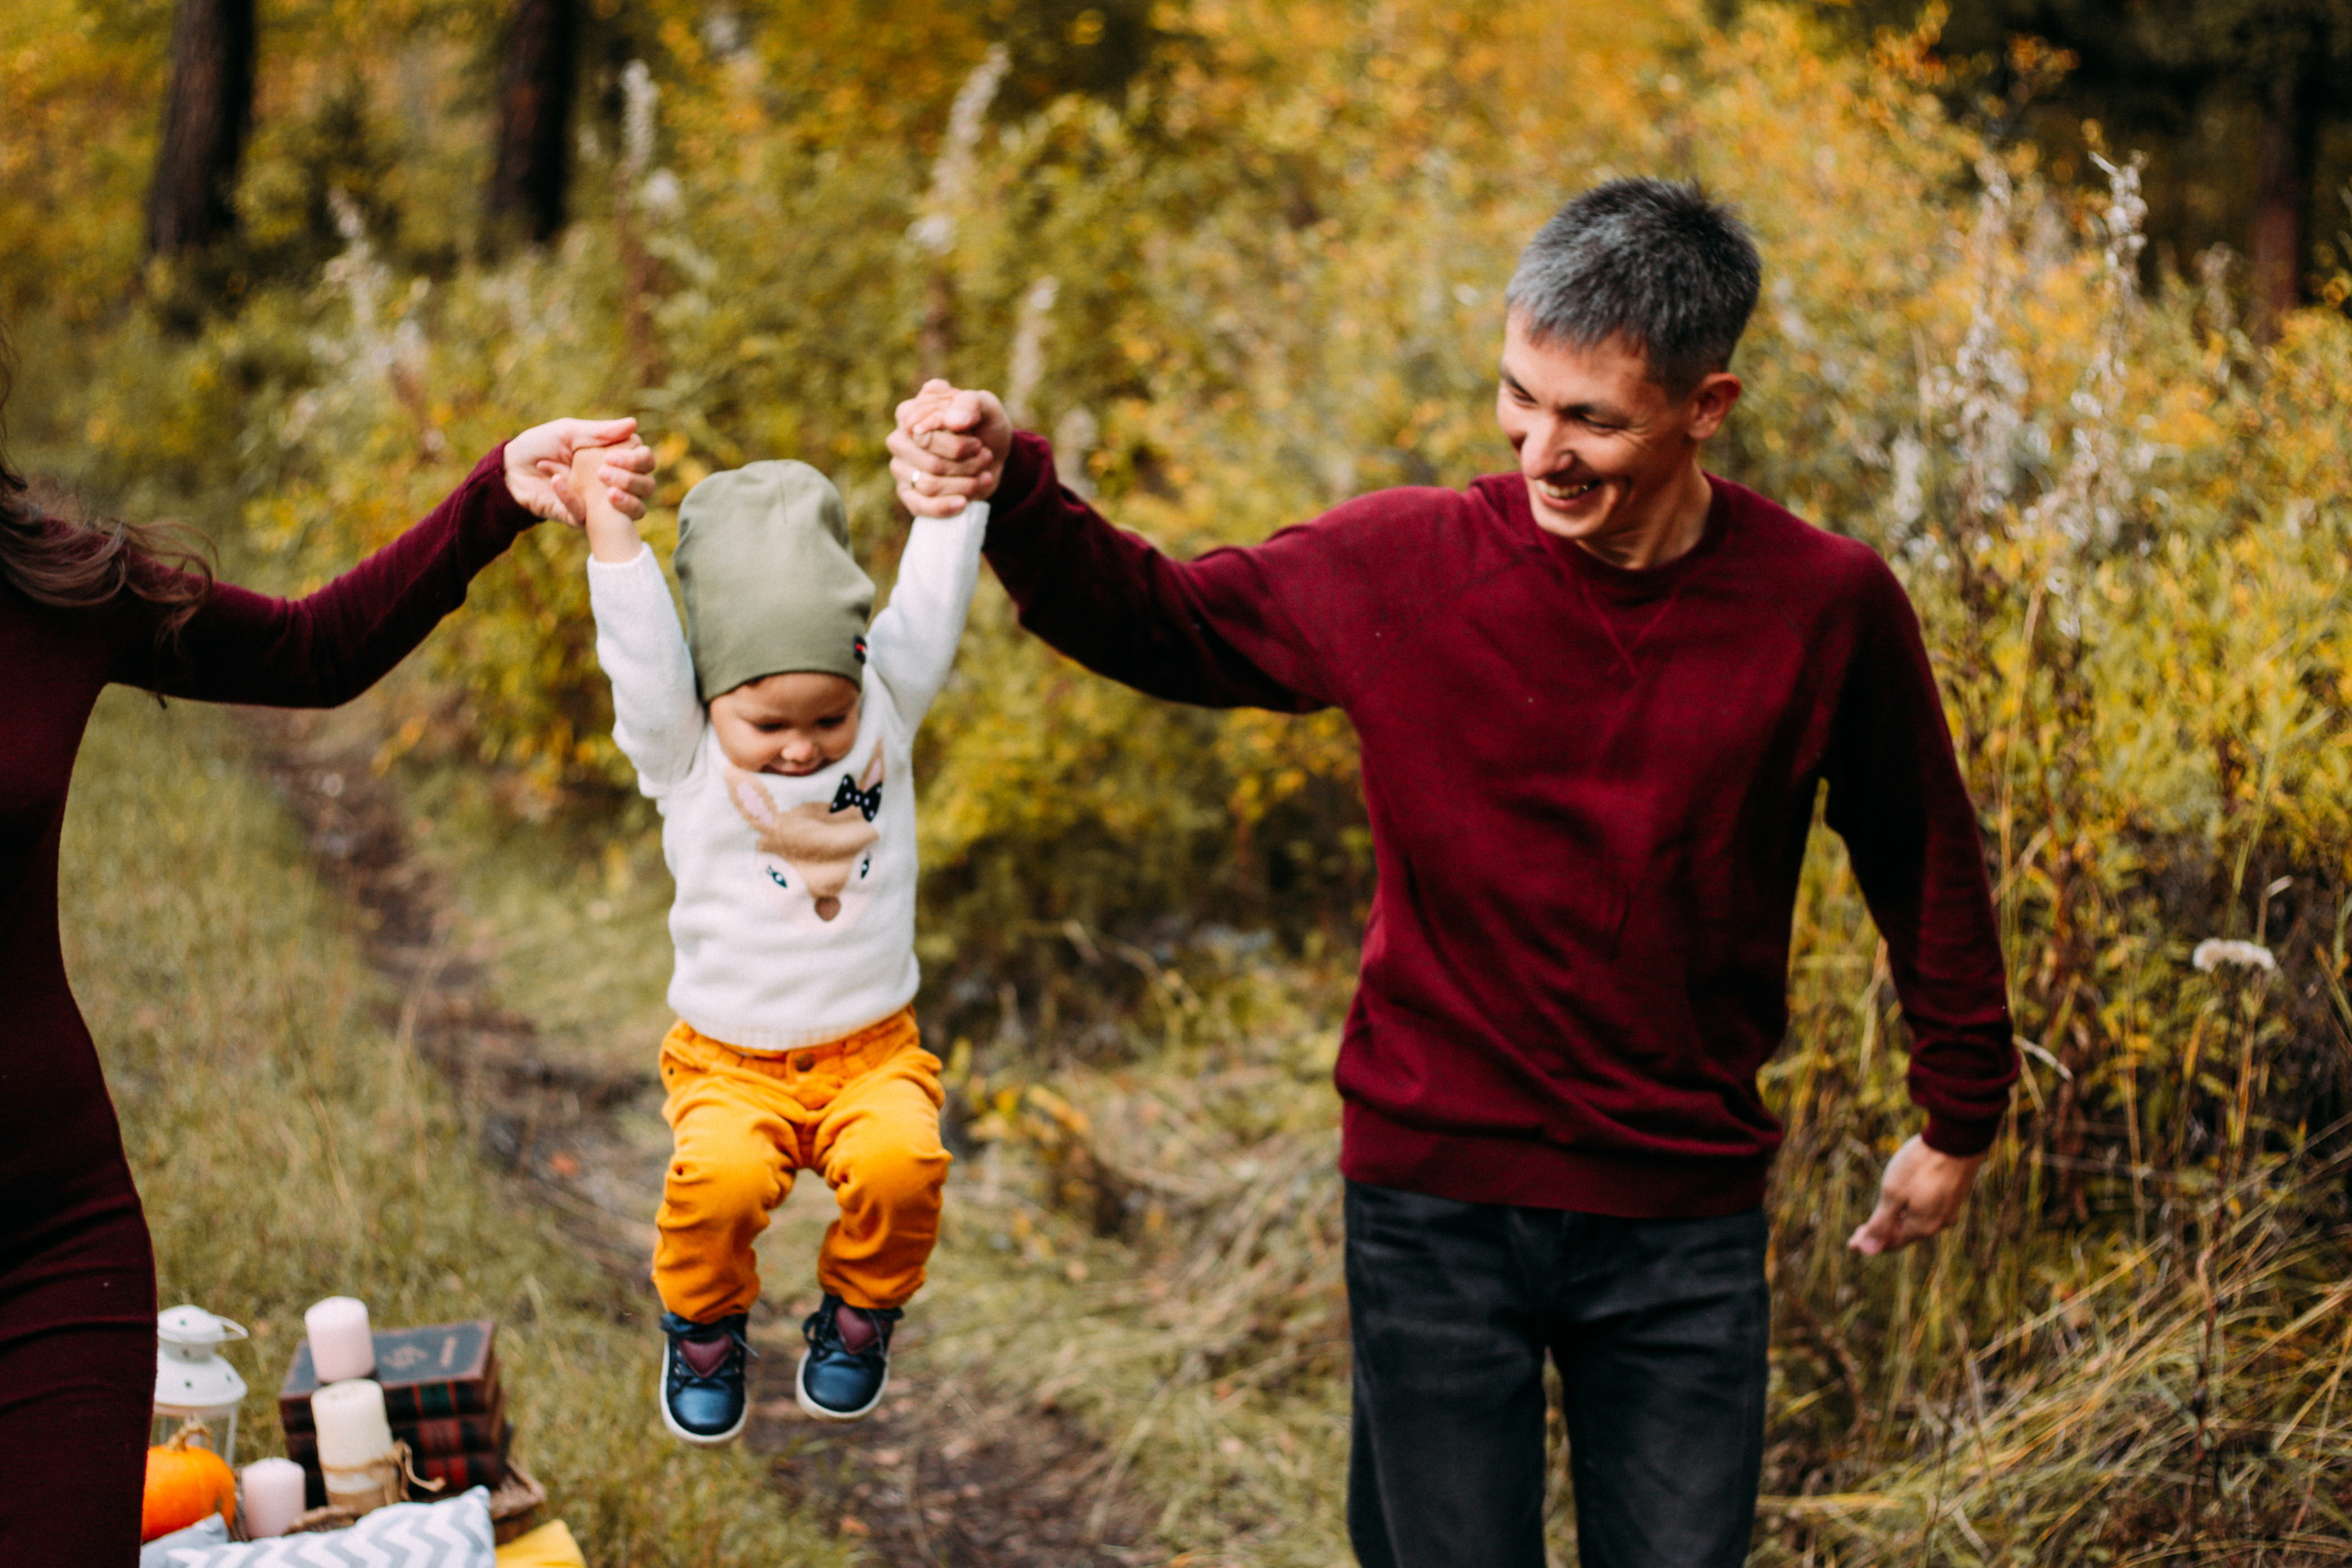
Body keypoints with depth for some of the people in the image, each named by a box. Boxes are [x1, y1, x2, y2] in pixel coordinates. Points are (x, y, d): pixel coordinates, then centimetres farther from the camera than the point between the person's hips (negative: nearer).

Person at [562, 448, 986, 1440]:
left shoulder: (887, 712, 0)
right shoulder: (683, 752, -5)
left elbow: (933, 591, -5)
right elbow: (634, 627, -16)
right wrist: (602, 504, -25)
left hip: (871, 1051, 1)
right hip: (731, 1064, -1)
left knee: (901, 1161, -30)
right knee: (717, 1177, -31)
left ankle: (858, 1318, 4)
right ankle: (703, 1327, 4)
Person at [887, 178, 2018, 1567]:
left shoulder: (1825, 608, -9)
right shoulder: (1400, 570, -10)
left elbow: (1926, 859, 7)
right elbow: (1158, 620, 5)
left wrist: (1962, 1118, 17)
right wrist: (1008, 492, -14)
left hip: (1685, 1230, 0)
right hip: (1436, 1204, 0)